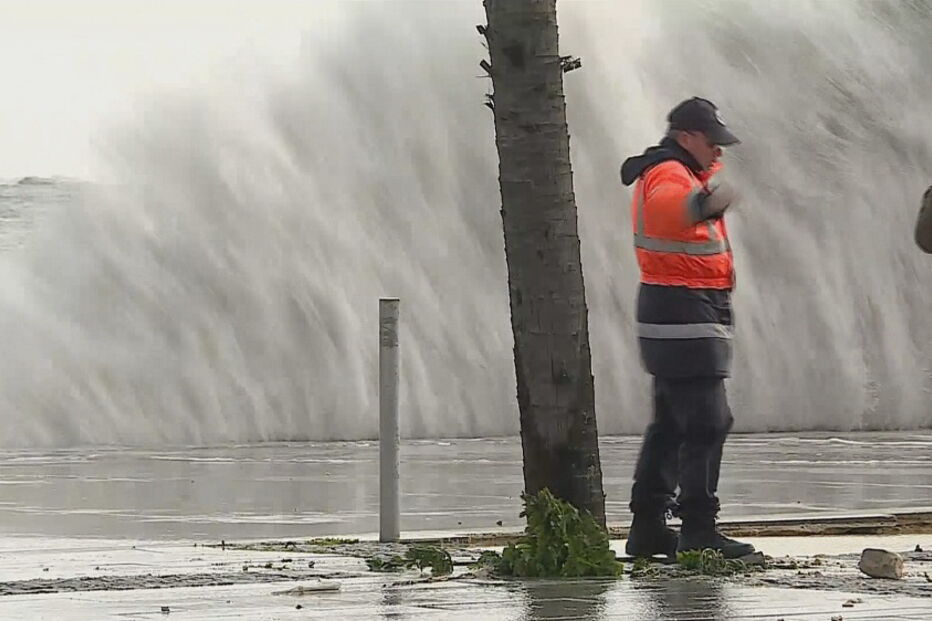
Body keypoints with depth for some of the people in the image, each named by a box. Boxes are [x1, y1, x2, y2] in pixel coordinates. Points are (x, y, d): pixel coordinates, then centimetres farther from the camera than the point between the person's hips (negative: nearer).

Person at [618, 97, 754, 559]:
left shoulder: (686, 172, 17)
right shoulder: (668, 174, -16)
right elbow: (666, 205, -43)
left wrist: (710, 167, 62)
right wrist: (705, 203, -62)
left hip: (677, 319, 11)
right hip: (685, 314, -11)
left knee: (671, 423, 14)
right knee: (707, 423, -14)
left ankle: (648, 526, 18)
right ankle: (698, 530, -17)